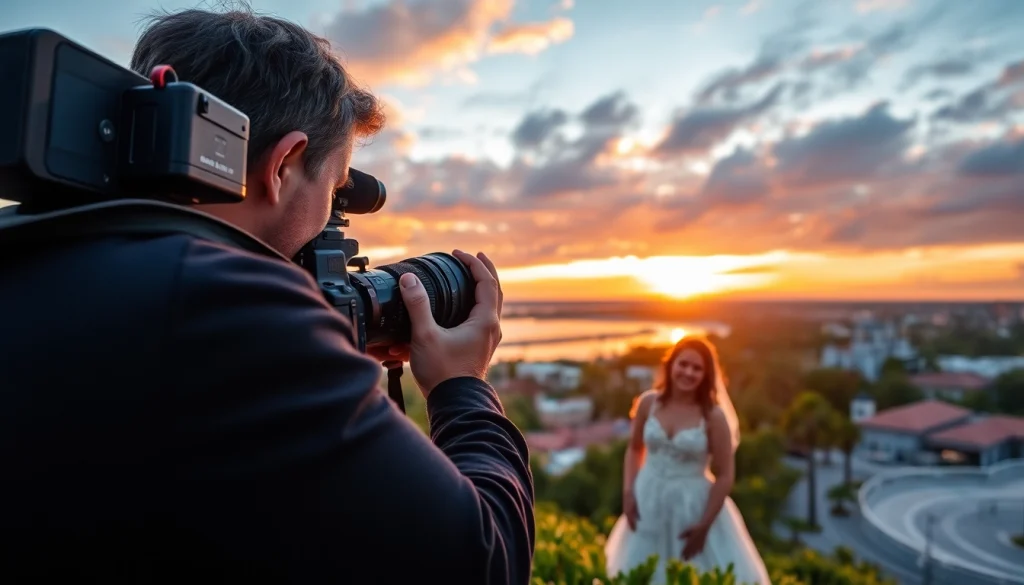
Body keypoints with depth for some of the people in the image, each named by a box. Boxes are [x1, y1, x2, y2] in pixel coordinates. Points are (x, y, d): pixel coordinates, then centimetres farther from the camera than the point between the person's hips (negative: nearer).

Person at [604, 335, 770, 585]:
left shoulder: (713, 416, -13)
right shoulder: (648, 402, -5)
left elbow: (724, 476, -9)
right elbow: (634, 449, 8)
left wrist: (704, 525, -10)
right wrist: (628, 492, -2)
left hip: (694, 506, -2)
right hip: (649, 503, 3)